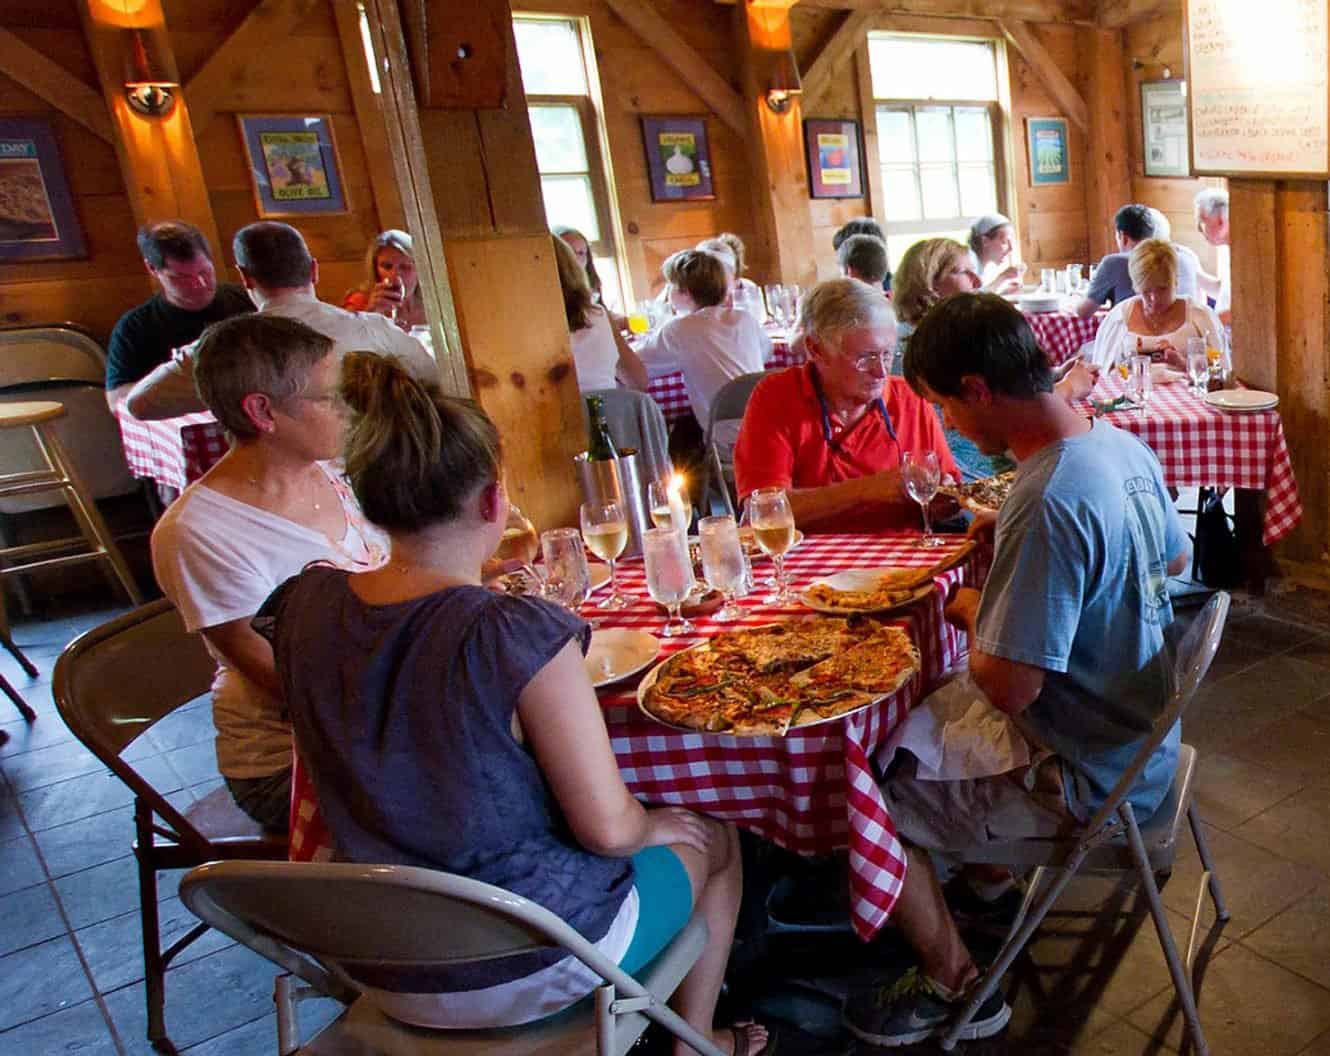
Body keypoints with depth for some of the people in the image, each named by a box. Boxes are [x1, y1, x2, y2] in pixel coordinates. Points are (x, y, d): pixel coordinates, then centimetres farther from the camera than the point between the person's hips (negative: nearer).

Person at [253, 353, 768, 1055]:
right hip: (528, 971, -6)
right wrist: (655, 823, 1)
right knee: (713, 839, 22)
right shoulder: (520, 634, -30)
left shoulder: (303, 608, -12)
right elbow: (606, 827, -22)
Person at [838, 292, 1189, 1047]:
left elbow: (1006, 687, -31)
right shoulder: (1122, 443, -4)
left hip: (1089, 778, -9)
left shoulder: (1048, 503, -33)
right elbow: (1176, 559, 15)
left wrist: (974, 612, -10)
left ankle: (956, 989, 20)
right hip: (1141, 737, 9)